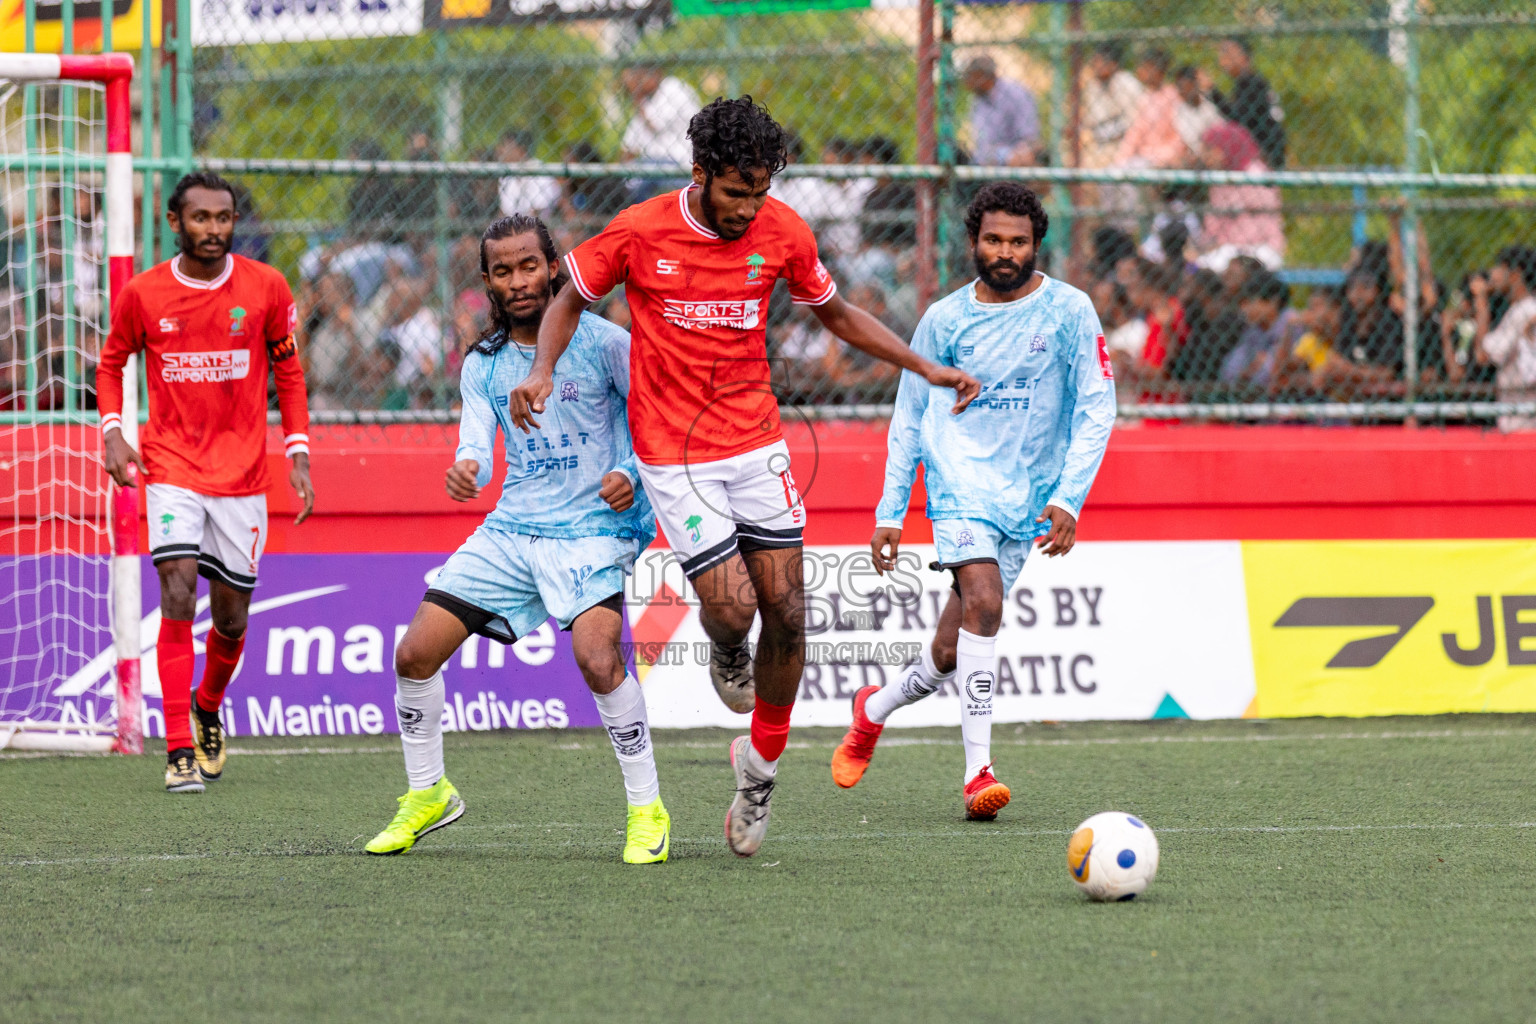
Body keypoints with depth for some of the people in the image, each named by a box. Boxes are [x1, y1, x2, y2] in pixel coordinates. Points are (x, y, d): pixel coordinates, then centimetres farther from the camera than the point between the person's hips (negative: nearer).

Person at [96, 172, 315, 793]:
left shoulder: (266, 289, -2)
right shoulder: (143, 295, -3)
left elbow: (289, 373, 9)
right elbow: (111, 363, 13)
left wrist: (298, 454, 1)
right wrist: (112, 433, -3)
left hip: (242, 472, 1)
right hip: (171, 465, -1)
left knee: (231, 618, 7)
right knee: (178, 595, -18)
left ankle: (208, 709, 39)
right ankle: (180, 751, -15)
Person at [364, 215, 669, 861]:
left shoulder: (602, 341, -6)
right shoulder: (483, 365, 8)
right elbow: (476, 447, -1)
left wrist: (634, 474, -18)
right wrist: (464, 470, -25)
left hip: (592, 529, -5)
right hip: (509, 532, 5)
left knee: (597, 659, -29)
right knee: (415, 655, -1)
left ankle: (647, 810, -14)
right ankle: (427, 794, 21)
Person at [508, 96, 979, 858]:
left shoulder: (782, 232, -3)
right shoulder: (639, 233, -11)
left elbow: (835, 313, 14)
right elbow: (571, 299, 5)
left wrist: (926, 369, 9)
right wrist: (541, 371, -13)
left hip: (756, 443, 3)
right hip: (673, 454, -3)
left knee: (786, 611, -3)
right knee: (730, 608, -13)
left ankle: (760, 767, 16)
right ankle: (727, 656, 26)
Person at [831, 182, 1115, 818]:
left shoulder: (1069, 312, 0)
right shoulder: (944, 319, 4)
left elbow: (1096, 409, -1)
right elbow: (908, 419, 11)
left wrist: (1068, 499, -12)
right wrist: (889, 514, 6)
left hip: (1028, 497, 1)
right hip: (960, 480, -1)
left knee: (952, 653, 1)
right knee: (983, 602, -25)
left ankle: (874, 710, 31)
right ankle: (978, 771, -25)